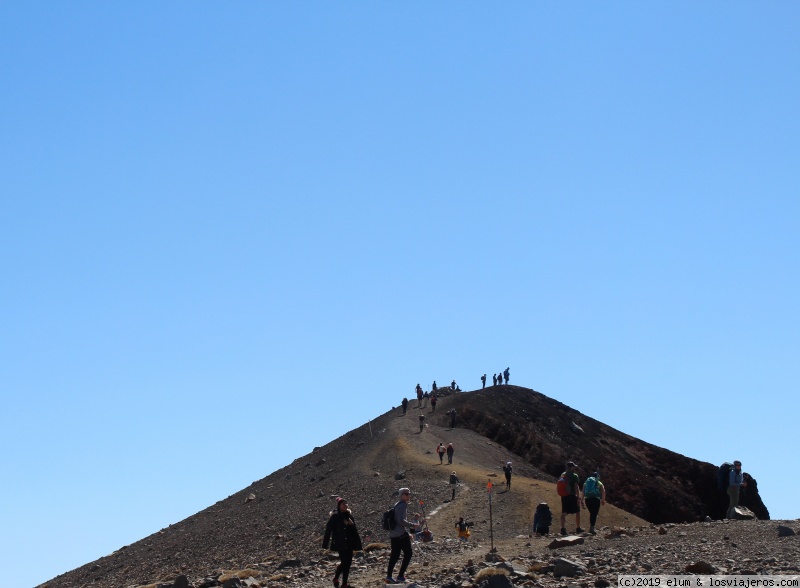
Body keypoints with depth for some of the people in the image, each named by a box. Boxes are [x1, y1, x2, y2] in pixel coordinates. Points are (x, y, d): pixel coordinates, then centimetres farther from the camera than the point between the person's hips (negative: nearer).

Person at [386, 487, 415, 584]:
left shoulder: (397, 505, 20)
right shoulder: (403, 505, -10)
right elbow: (401, 520, -21)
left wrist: (407, 533, 26)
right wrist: (412, 525, -14)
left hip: (393, 534, 9)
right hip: (401, 534, -9)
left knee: (395, 555, 10)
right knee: (408, 554, 0)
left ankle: (389, 576, 6)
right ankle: (401, 576, -2)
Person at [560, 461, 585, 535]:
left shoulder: (563, 475, 10)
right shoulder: (574, 476, -8)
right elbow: (576, 487, -15)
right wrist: (579, 497, -15)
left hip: (564, 496, 5)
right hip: (572, 496, -5)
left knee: (563, 513, 2)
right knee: (577, 512, 10)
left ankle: (563, 529, -8)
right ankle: (578, 528, 16)